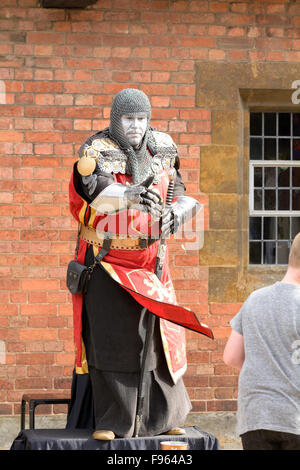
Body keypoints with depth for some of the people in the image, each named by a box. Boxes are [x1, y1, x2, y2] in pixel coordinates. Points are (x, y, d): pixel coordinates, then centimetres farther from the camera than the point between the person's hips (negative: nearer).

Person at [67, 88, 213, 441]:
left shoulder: (161, 151, 5)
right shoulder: (98, 151, -9)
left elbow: (181, 196, 8)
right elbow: (96, 192, -28)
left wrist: (177, 211, -16)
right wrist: (129, 195, -46)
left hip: (149, 260, 4)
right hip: (106, 259, -4)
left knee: (157, 335, 5)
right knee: (108, 337, -7)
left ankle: (163, 417, 17)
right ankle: (109, 422, -1)